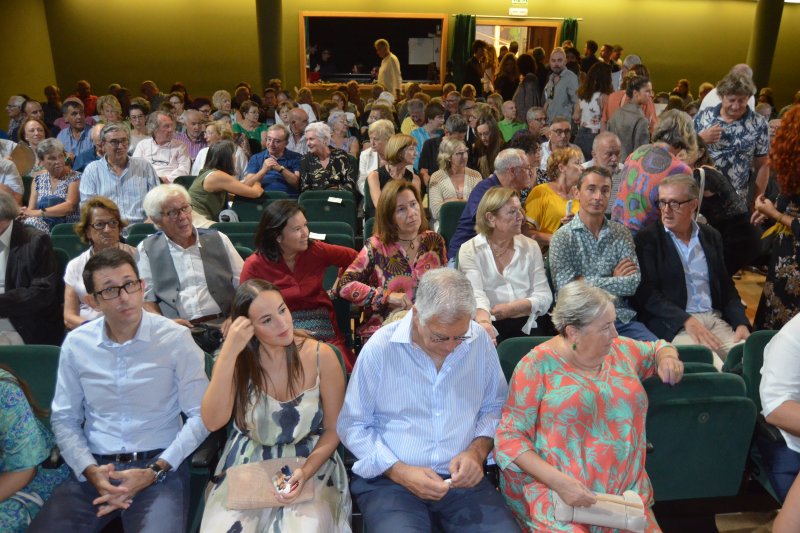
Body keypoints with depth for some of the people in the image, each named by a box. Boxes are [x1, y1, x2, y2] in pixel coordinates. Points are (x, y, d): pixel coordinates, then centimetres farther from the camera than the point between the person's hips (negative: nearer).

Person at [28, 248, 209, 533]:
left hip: (160, 464, -3)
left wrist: (154, 471, -13)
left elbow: (200, 415, -6)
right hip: (94, 468, 4)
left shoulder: (176, 338, -7)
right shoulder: (76, 344, 3)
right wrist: (90, 470, -7)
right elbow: (64, 419, 9)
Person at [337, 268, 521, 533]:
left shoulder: (480, 341, -1)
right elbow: (352, 425, -1)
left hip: (463, 479, 3)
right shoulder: (379, 348, -9)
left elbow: (495, 406, 14)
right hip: (389, 480, -2)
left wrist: (478, 450, -5)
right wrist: (399, 472, -12)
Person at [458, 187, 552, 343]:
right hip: (491, 329, -2)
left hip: (525, 328, 2)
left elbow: (544, 296, 6)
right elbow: (476, 295, -14)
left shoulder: (530, 247, 11)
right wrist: (484, 322, -36)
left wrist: (511, 308, -12)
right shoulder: (469, 250, 1)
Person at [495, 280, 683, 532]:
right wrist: (559, 482, -21)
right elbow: (509, 437, -10)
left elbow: (659, 348, 29)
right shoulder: (538, 365, -8)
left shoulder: (621, 350, 8)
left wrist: (668, 358, 4)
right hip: (555, 495, -4)